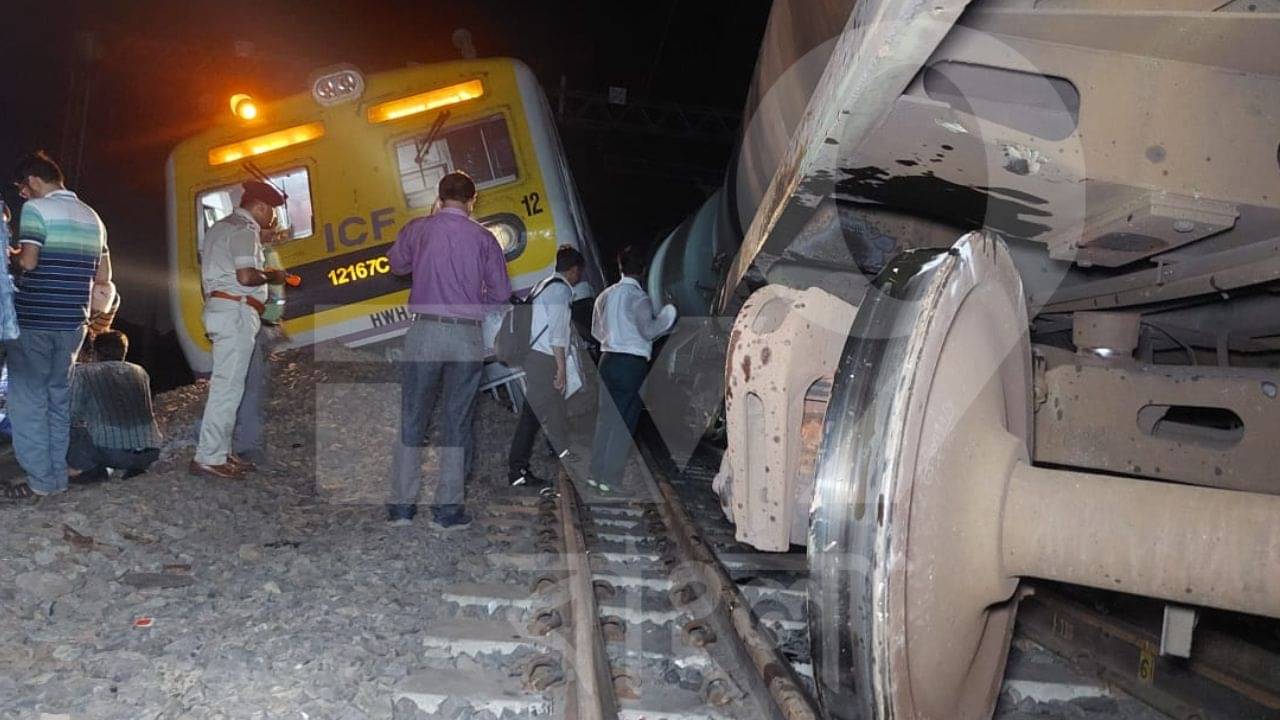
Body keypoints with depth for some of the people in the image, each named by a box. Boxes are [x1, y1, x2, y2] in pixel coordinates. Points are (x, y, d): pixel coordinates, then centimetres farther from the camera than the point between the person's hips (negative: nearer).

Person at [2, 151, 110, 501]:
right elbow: (103, 277, 13)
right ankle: (58, 475, 17)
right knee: (59, 397, 14)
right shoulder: (92, 216, 12)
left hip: (33, 319, -6)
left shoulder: (36, 208, -8)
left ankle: (41, 480, 3)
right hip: (71, 322, 6)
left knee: (28, 399, 2)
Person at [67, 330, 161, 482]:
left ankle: (91, 468, 2)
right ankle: (136, 465, 14)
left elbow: (73, 416, 9)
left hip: (110, 452, -4)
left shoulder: (82, 372, 10)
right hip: (150, 454, 4)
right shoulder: (140, 372, 20)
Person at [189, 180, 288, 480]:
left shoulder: (220, 227, 22)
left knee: (226, 384, 12)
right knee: (228, 386, -10)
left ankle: (221, 453, 15)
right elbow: (246, 275, -20)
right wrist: (272, 276, -2)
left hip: (217, 305, 10)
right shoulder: (244, 229, -9)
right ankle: (208, 458, -10)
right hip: (236, 310, -10)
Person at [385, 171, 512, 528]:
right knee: (456, 423, 7)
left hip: (424, 331, 0)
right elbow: (502, 292, 3)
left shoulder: (417, 229, 2)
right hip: (467, 336, 0)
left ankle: (401, 505, 10)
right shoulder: (483, 238, 0)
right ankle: (448, 508, 10)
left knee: (412, 419, 8)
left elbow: (396, 264, 20)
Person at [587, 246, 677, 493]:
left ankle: (596, 473, 16)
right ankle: (610, 478, 3)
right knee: (624, 422, 1)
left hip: (608, 359, 6)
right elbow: (648, 331, -16)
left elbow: (596, 330, 16)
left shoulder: (605, 295, 9)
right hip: (632, 362, -6)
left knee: (605, 417, 13)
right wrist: (665, 320, 0)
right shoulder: (638, 297, -12)